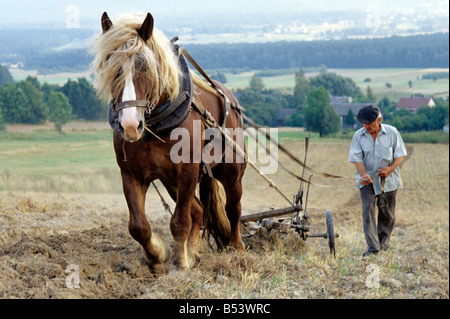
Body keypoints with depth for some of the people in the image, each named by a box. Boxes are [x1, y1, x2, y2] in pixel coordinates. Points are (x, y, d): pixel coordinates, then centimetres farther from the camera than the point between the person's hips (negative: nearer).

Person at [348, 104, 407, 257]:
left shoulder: (392, 132, -4)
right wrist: (364, 174, -27)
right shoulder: (358, 136, -4)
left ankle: (383, 241, 31)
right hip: (367, 181, 0)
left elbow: (400, 154, -1)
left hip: (388, 180, 1)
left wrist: (390, 168, -20)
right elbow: (357, 158, -7)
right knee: (368, 210, -14)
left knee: (387, 213, 9)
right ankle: (372, 247, -16)